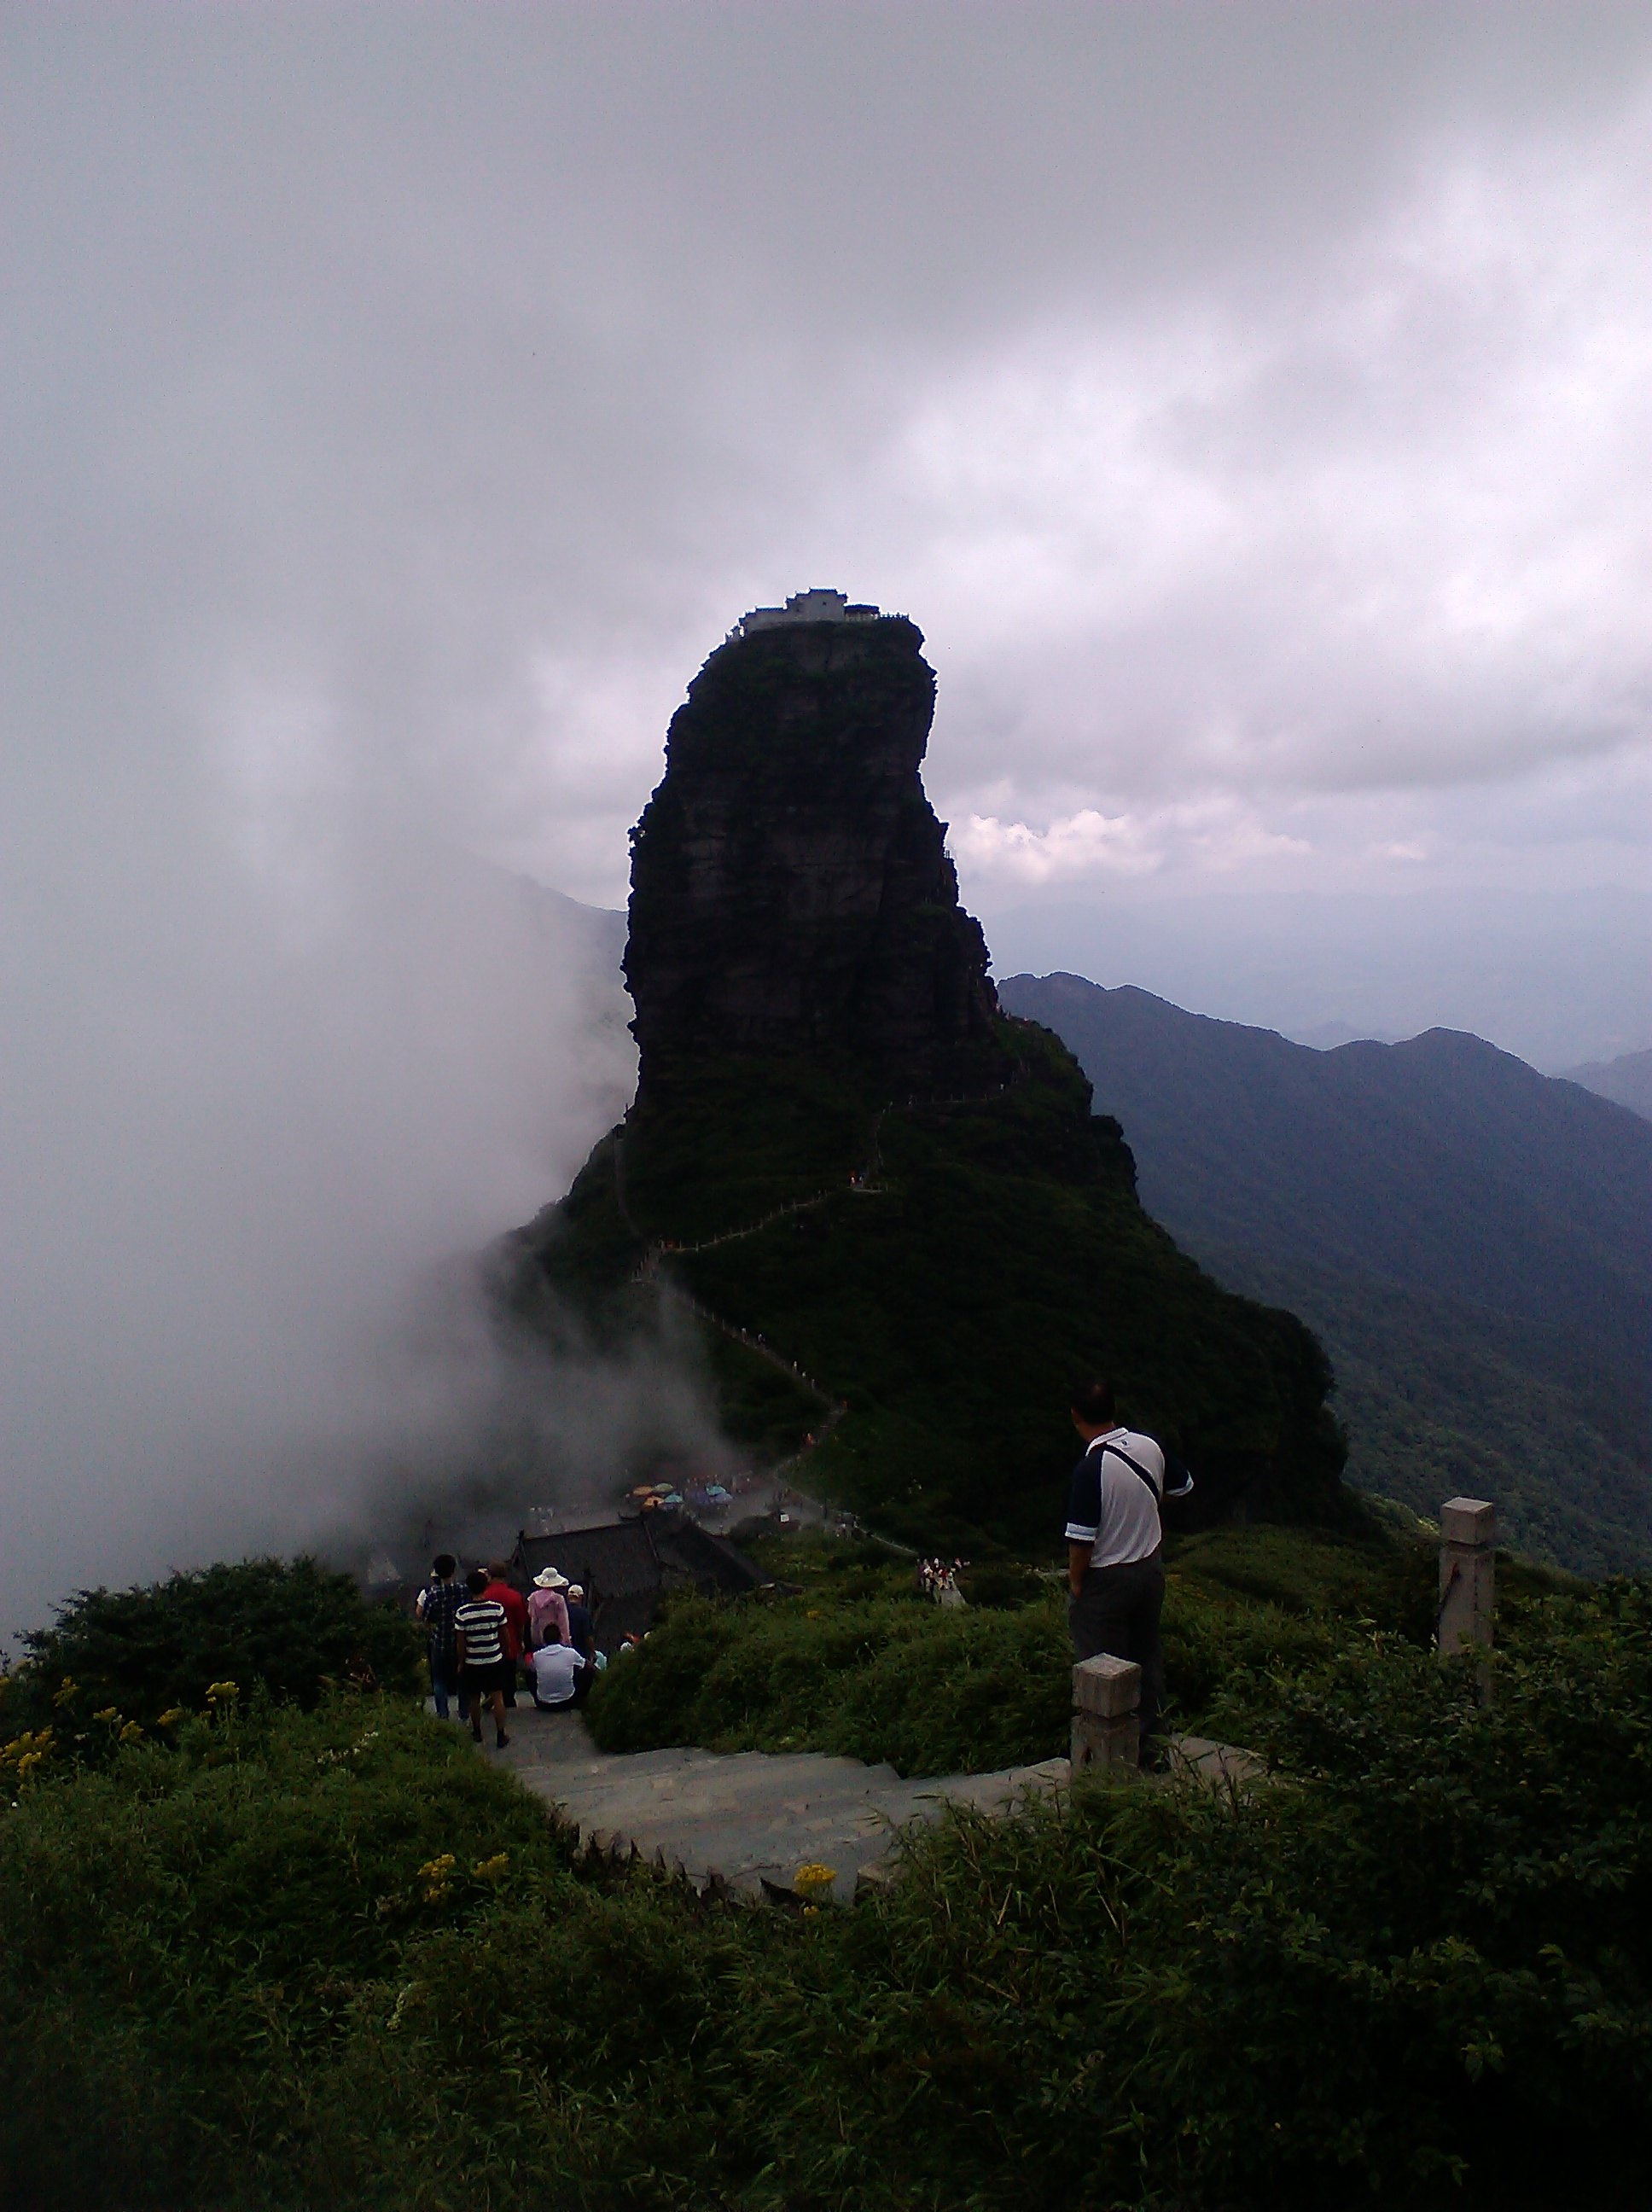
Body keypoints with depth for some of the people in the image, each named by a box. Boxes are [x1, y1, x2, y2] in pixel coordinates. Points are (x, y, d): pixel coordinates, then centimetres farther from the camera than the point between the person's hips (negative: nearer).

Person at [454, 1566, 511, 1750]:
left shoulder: (462, 1613, -16)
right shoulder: (497, 1608, -13)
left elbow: (461, 1642, -9)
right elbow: (505, 1634, -3)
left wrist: (461, 1663, 5)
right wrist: (504, 1651, 15)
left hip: (472, 1663, 0)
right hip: (495, 1661, 1)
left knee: (475, 1700, 18)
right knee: (498, 1697, 11)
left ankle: (477, 1732, 33)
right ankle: (500, 1736, 14)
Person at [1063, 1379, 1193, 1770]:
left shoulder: (1090, 1469, -27)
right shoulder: (1150, 1448, -7)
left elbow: (1081, 1539, -25)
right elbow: (1181, 1487, 12)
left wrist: (1075, 1583, -9)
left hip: (1106, 1580, -6)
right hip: (1151, 1569, 7)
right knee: (1148, 1657, 20)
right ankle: (1149, 1743, 31)